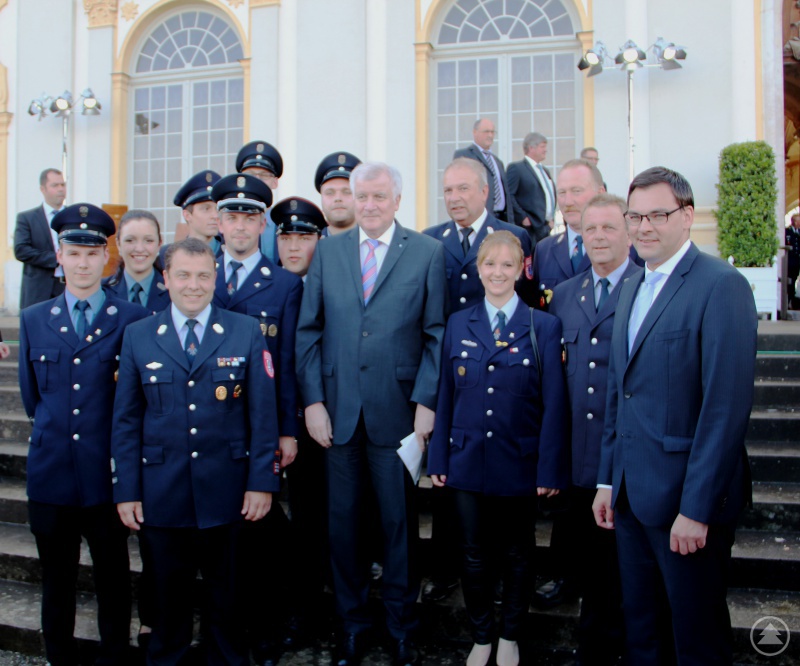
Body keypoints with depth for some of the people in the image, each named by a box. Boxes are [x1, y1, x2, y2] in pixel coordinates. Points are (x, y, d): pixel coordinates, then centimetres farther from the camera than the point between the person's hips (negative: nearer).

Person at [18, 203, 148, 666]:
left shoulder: (132, 319, -4)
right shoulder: (34, 319, 6)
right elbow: (31, 395, 14)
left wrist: (120, 445, 0)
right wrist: (53, 429, 11)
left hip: (107, 474, -2)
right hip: (51, 472, 3)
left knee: (113, 579, 11)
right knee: (57, 579, 16)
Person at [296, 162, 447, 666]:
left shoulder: (428, 252, 2)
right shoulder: (327, 251, 8)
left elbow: (437, 335, -1)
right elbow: (308, 331, 6)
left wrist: (426, 402, -8)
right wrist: (313, 399, -1)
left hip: (396, 411, -2)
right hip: (339, 411, 2)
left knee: (399, 522, 9)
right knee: (344, 521, 11)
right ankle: (353, 624, 30)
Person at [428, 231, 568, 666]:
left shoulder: (544, 326, -4)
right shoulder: (458, 324, 4)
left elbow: (553, 403, -6)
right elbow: (445, 396, 5)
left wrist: (550, 468, -9)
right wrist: (438, 458, 2)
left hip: (519, 463, -2)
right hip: (467, 461, 2)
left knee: (517, 556, 14)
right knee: (474, 556, 13)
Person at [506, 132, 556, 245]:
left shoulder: (545, 170, 22)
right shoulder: (516, 168, -4)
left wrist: (551, 219, 15)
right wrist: (522, 217, -16)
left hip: (547, 226, 8)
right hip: (530, 227, -8)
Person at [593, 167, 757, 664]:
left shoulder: (722, 286, -13)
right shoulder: (631, 288, 13)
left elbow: (727, 406, -18)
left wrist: (697, 508, -19)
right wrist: (607, 479, 14)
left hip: (686, 497, -7)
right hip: (632, 493, 7)